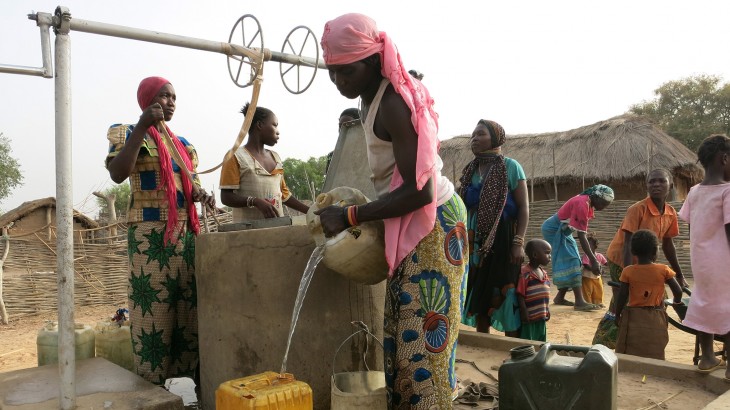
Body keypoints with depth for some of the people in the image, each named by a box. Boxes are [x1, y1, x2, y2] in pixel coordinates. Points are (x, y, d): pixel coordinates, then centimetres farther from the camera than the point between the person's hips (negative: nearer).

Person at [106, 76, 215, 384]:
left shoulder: (182, 142, 19)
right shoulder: (127, 133, 3)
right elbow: (117, 174, -15)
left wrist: (202, 195, 0)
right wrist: (142, 127, -17)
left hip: (186, 233, 6)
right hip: (150, 235, -6)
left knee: (189, 309, 5)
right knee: (155, 310, -7)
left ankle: (185, 381, 14)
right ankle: (155, 387, 3)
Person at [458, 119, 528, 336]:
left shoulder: (510, 167, -5)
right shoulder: (470, 169, 11)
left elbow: (523, 207, -8)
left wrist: (519, 242, -16)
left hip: (502, 240, -6)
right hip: (475, 243, 6)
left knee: (505, 293, -4)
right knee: (479, 292, 11)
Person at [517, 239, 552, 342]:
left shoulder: (544, 273, 10)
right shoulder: (525, 273, -16)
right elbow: (520, 295, -17)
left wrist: (547, 310, 14)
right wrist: (524, 313, -19)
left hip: (542, 318, 8)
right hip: (529, 318, -8)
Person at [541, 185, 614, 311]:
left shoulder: (587, 202, 2)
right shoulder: (582, 205, -28)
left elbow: (582, 232, 5)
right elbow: (581, 236, -29)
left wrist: (593, 258, 6)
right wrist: (593, 260, -29)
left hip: (562, 231, 10)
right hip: (554, 230, -10)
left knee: (570, 262, 8)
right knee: (571, 261, -16)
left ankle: (560, 297, 15)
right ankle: (579, 302, -20)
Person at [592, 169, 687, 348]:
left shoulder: (671, 213, -5)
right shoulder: (637, 209, -25)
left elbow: (667, 245, 7)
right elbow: (627, 244, -27)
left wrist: (679, 275, 12)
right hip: (620, 259, -7)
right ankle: (600, 346, 2)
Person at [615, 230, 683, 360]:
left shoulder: (628, 271, -6)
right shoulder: (663, 270, -5)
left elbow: (622, 297, -6)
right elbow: (678, 292, -5)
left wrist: (617, 315, 5)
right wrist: (677, 302, 17)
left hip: (633, 318, 0)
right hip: (656, 320, 0)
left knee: (629, 356, 8)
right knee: (654, 355, 9)